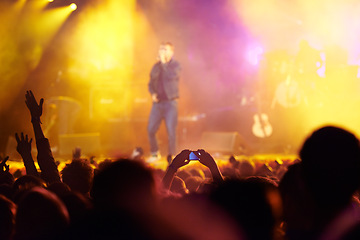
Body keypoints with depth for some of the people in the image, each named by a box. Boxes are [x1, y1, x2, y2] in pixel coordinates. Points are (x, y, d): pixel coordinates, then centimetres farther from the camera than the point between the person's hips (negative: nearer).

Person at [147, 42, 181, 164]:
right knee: (150, 129, 0)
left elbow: (172, 76, -22)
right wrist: (152, 93, 0)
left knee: (171, 131, -8)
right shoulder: (156, 66, 13)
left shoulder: (176, 65, -1)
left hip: (170, 102, -5)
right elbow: (151, 83, 19)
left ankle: (171, 155, 4)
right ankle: (155, 154, 18)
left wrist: (164, 62, -16)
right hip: (157, 102, 5)